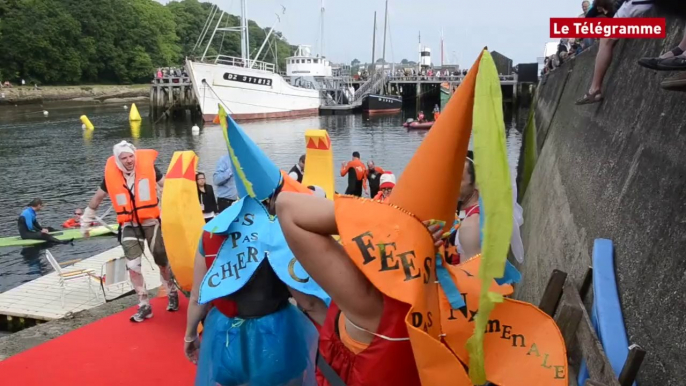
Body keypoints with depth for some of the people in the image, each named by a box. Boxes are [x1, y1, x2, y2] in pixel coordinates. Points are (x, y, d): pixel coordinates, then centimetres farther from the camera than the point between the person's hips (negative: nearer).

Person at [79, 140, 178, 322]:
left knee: (163, 262, 11)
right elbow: (97, 197, 9)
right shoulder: (111, 174, -6)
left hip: (151, 222, -1)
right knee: (133, 266, -6)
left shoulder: (148, 166, -12)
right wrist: (85, 221, 15)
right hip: (129, 226, 1)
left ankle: (172, 294, 35)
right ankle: (144, 306, 8)